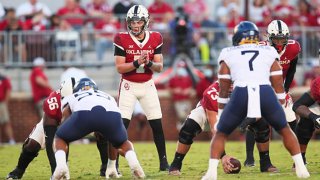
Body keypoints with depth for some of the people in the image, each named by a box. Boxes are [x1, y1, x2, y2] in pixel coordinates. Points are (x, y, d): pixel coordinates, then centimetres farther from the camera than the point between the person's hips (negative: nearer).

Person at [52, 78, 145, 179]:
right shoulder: (107, 97, 45)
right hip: (111, 113, 2)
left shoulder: (70, 98, 40)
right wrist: (112, 165, 58)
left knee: (60, 138, 26)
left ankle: (61, 167, -2)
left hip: (84, 114, -2)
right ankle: (134, 163, 2)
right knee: (123, 142, 32)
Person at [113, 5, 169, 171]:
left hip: (148, 86, 3)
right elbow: (119, 68, -13)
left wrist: (149, 63, -24)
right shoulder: (122, 39, -11)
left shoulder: (155, 39, -3)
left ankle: (163, 161, 13)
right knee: (122, 126, -9)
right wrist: (136, 63, -28)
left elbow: (159, 67, -3)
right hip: (128, 86, -2)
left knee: (157, 125, 2)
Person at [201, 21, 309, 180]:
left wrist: (220, 114, 29)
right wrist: (281, 109, 30)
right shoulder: (269, 53, 22)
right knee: (285, 129, 26)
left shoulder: (229, 55, 20)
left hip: (240, 94, -1)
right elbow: (279, 87, 21)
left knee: (220, 134, 20)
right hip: (266, 94, 1)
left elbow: (223, 90, 20)